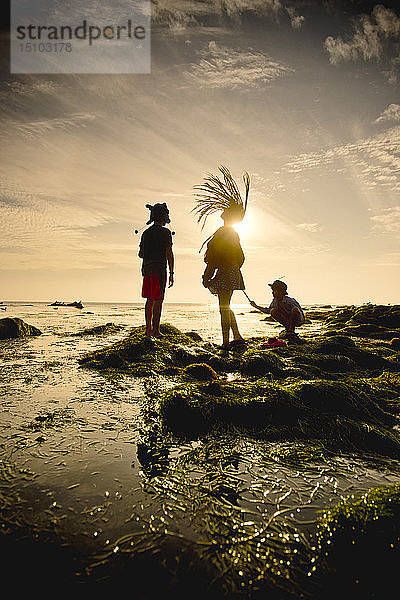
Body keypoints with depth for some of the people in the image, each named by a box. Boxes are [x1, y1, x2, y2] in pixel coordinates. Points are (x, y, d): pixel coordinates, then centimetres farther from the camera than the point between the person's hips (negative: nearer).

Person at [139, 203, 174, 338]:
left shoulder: (146, 233, 14)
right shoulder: (165, 232, -5)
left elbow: (141, 254, 18)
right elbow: (169, 254, -9)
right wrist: (171, 273, -7)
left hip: (147, 269, 7)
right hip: (159, 270, -7)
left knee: (150, 300, 12)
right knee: (158, 301, -5)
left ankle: (148, 329, 16)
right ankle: (156, 330, -5)